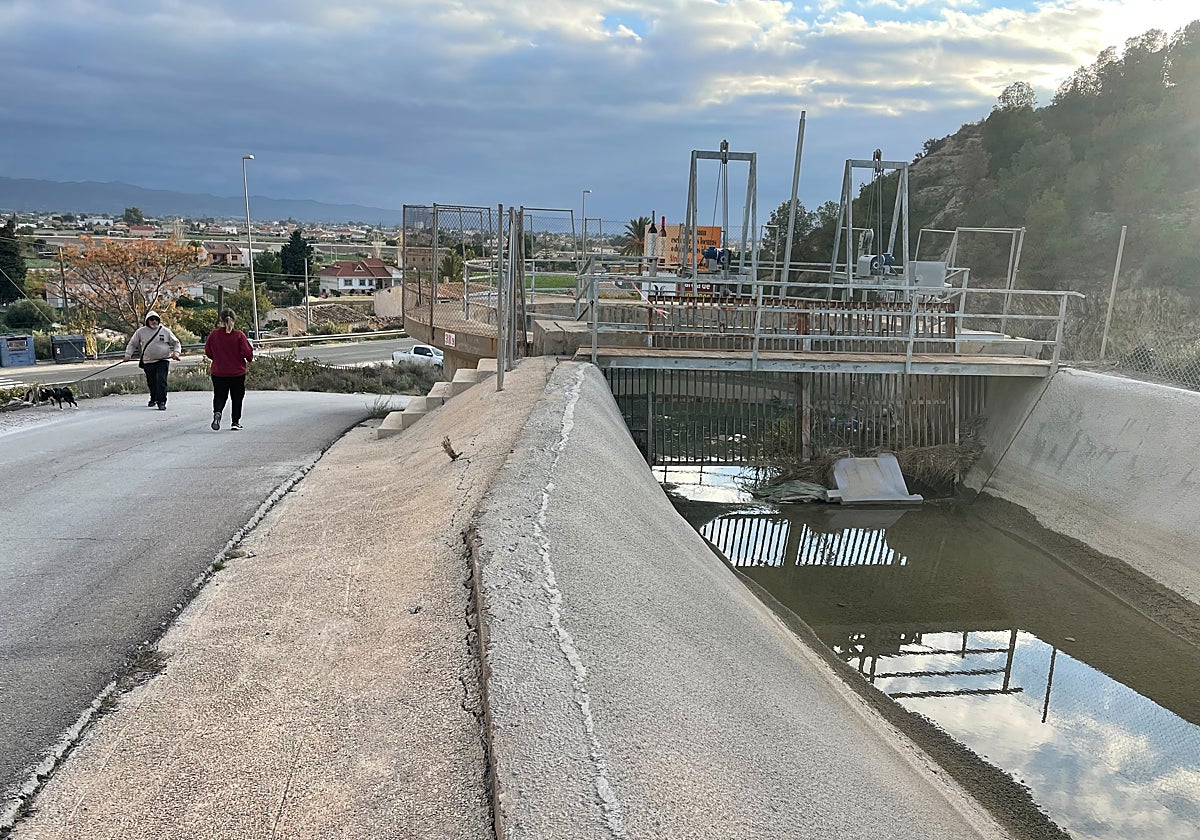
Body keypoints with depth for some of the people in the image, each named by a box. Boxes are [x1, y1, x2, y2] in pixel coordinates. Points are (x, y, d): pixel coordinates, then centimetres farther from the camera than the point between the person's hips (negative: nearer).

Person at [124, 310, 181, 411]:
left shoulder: (165, 331, 4)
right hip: (148, 362, 2)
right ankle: (153, 399, 30)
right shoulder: (141, 331, 6)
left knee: (161, 381, -14)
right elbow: (132, 344, 14)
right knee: (151, 382, 8)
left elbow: (176, 343, 11)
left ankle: (161, 402, -13)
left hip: (163, 361, -2)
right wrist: (128, 354, 3)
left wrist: (176, 352, -5)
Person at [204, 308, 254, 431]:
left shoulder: (213, 334, -5)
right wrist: (250, 358, 8)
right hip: (237, 372, -1)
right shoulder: (239, 335, -13)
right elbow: (247, 352, -14)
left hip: (218, 372, 2)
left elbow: (208, 352, 4)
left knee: (219, 396, 13)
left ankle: (217, 412, -15)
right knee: (237, 398, 12)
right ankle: (235, 423, 14)